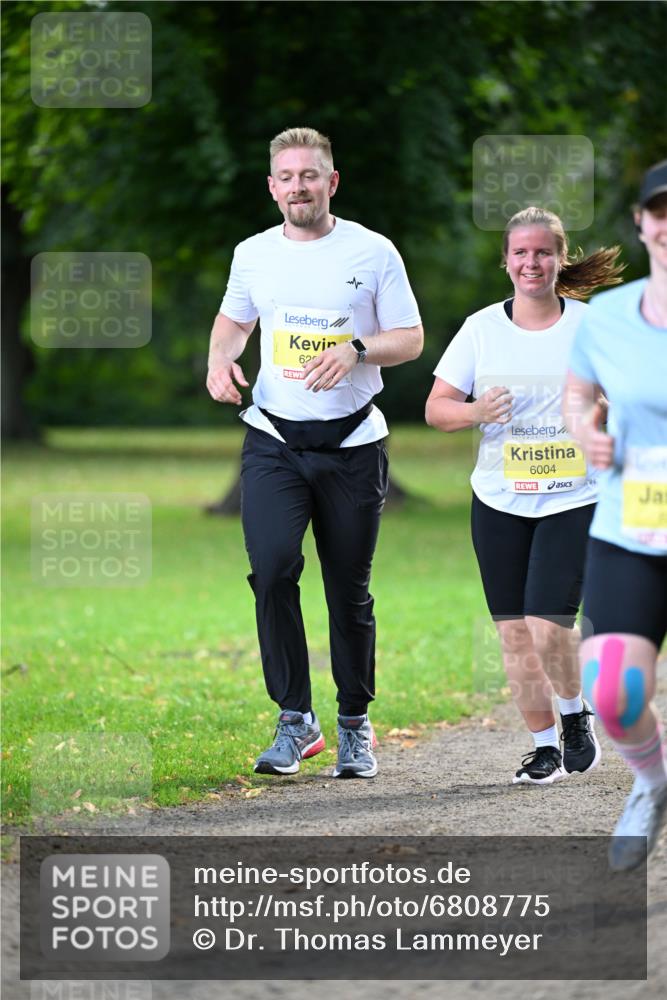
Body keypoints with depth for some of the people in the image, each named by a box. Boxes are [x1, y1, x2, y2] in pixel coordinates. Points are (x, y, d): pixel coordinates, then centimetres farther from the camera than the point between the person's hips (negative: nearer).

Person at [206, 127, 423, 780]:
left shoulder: (372, 253, -1)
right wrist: (220, 359, 2)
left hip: (352, 444, -1)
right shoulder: (253, 255, 7)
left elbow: (410, 338, 1)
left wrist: (355, 350, -18)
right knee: (271, 569, -17)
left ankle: (355, 726, 20)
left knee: (349, 591, 4)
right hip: (273, 440, 1)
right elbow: (233, 320, 24)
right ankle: (295, 720, -8)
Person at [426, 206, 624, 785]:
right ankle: (545, 745, 17)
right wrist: (477, 412, -17)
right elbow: (437, 407, 3)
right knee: (514, 631, 3)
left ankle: (577, 713, 13)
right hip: (500, 500, 3)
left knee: (549, 625, -14)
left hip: (575, 499, -3)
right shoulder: (481, 329, 3)